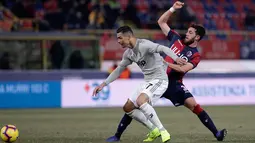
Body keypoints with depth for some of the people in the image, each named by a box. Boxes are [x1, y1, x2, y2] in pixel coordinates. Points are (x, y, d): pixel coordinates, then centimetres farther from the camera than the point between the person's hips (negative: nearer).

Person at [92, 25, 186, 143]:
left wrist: (176, 58, -50)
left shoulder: (143, 45, -18)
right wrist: (104, 84, 19)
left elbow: (163, 49, -32)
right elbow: (119, 70, 22)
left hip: (159, 80, -10)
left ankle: (163, 132, -28)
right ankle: (154, 130, 15)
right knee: (127, 108, 10)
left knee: (141, 101, -33)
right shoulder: (128, 53, 10)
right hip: (148, 82, 10)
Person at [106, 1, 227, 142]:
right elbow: (161, 22, 15)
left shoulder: (195, 55, -1)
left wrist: (166, 63, -24)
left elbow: (183, 68, -18)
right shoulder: (177, 39, 10)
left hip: (174, 83, -3)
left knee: (193, 104, -21)